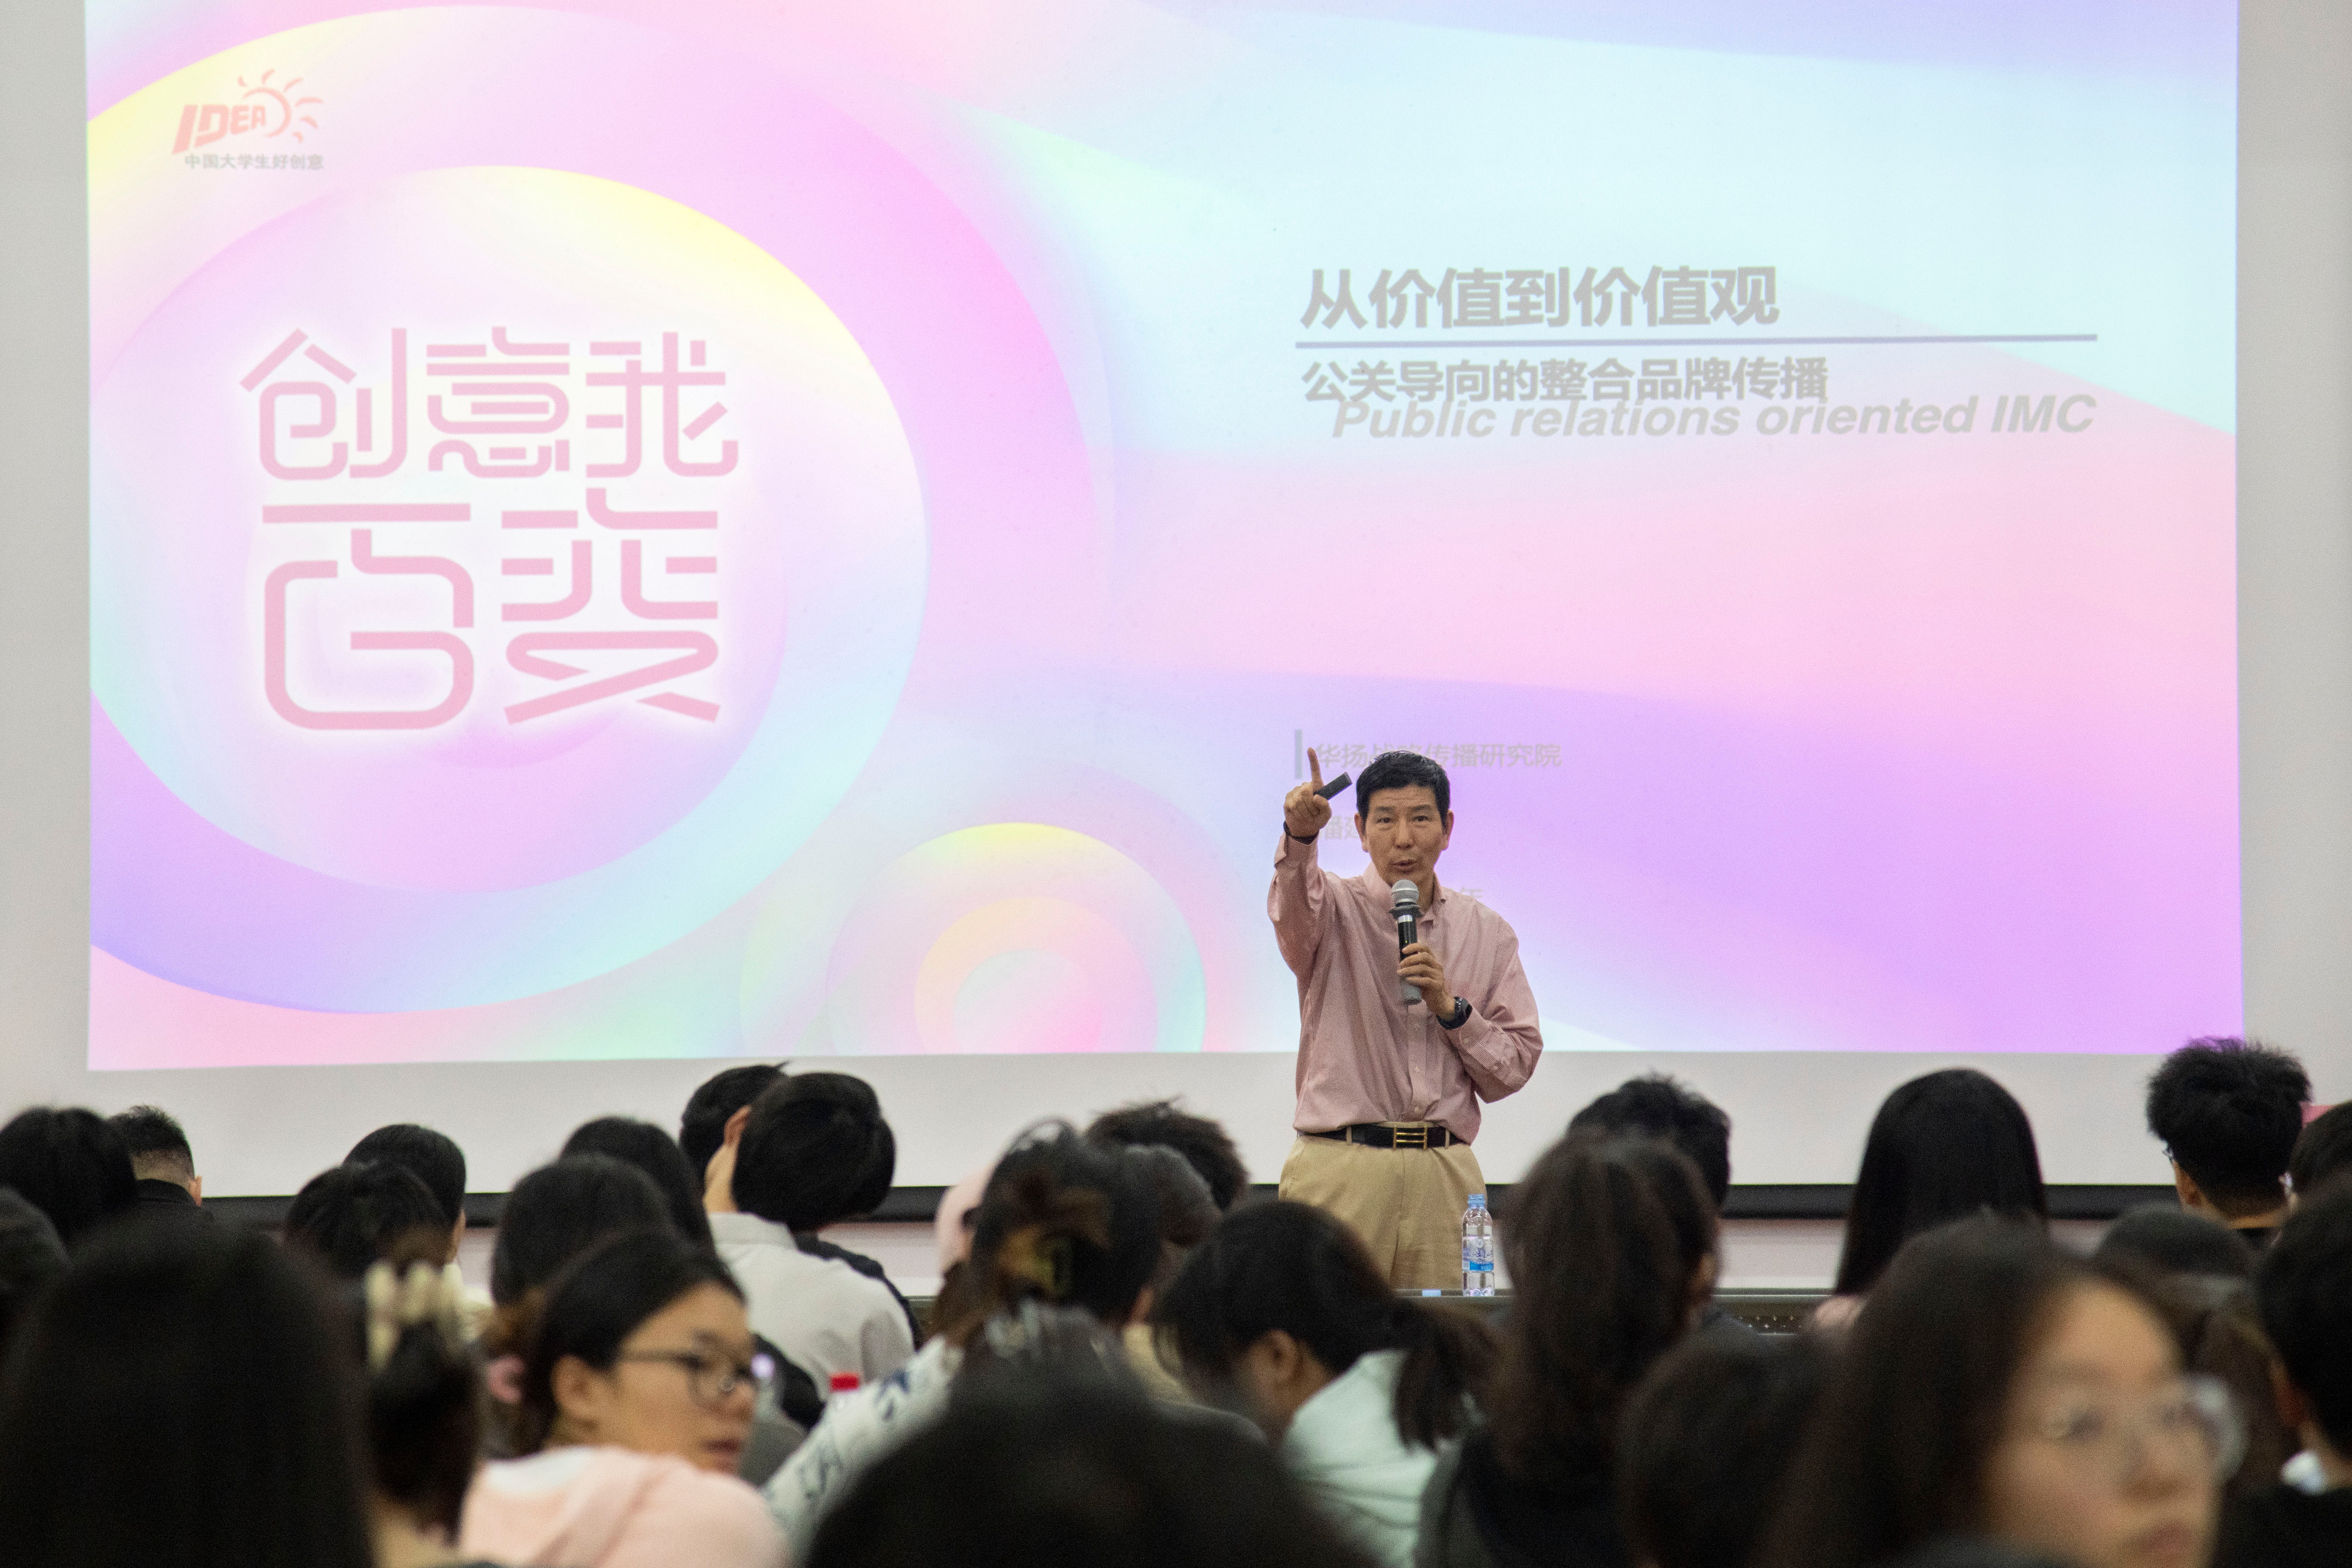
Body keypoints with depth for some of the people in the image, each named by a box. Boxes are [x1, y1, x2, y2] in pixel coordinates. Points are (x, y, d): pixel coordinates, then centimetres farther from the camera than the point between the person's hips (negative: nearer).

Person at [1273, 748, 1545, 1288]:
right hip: (1340, 1175, -3)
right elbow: (1295, 907, -23)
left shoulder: (1487, 933, 13)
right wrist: (1300, 837, -44)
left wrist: (1451, 1008, -6)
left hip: (1446, 1178, 3)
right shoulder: (1336, 910, 4)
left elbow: (1517, 1067, 11)